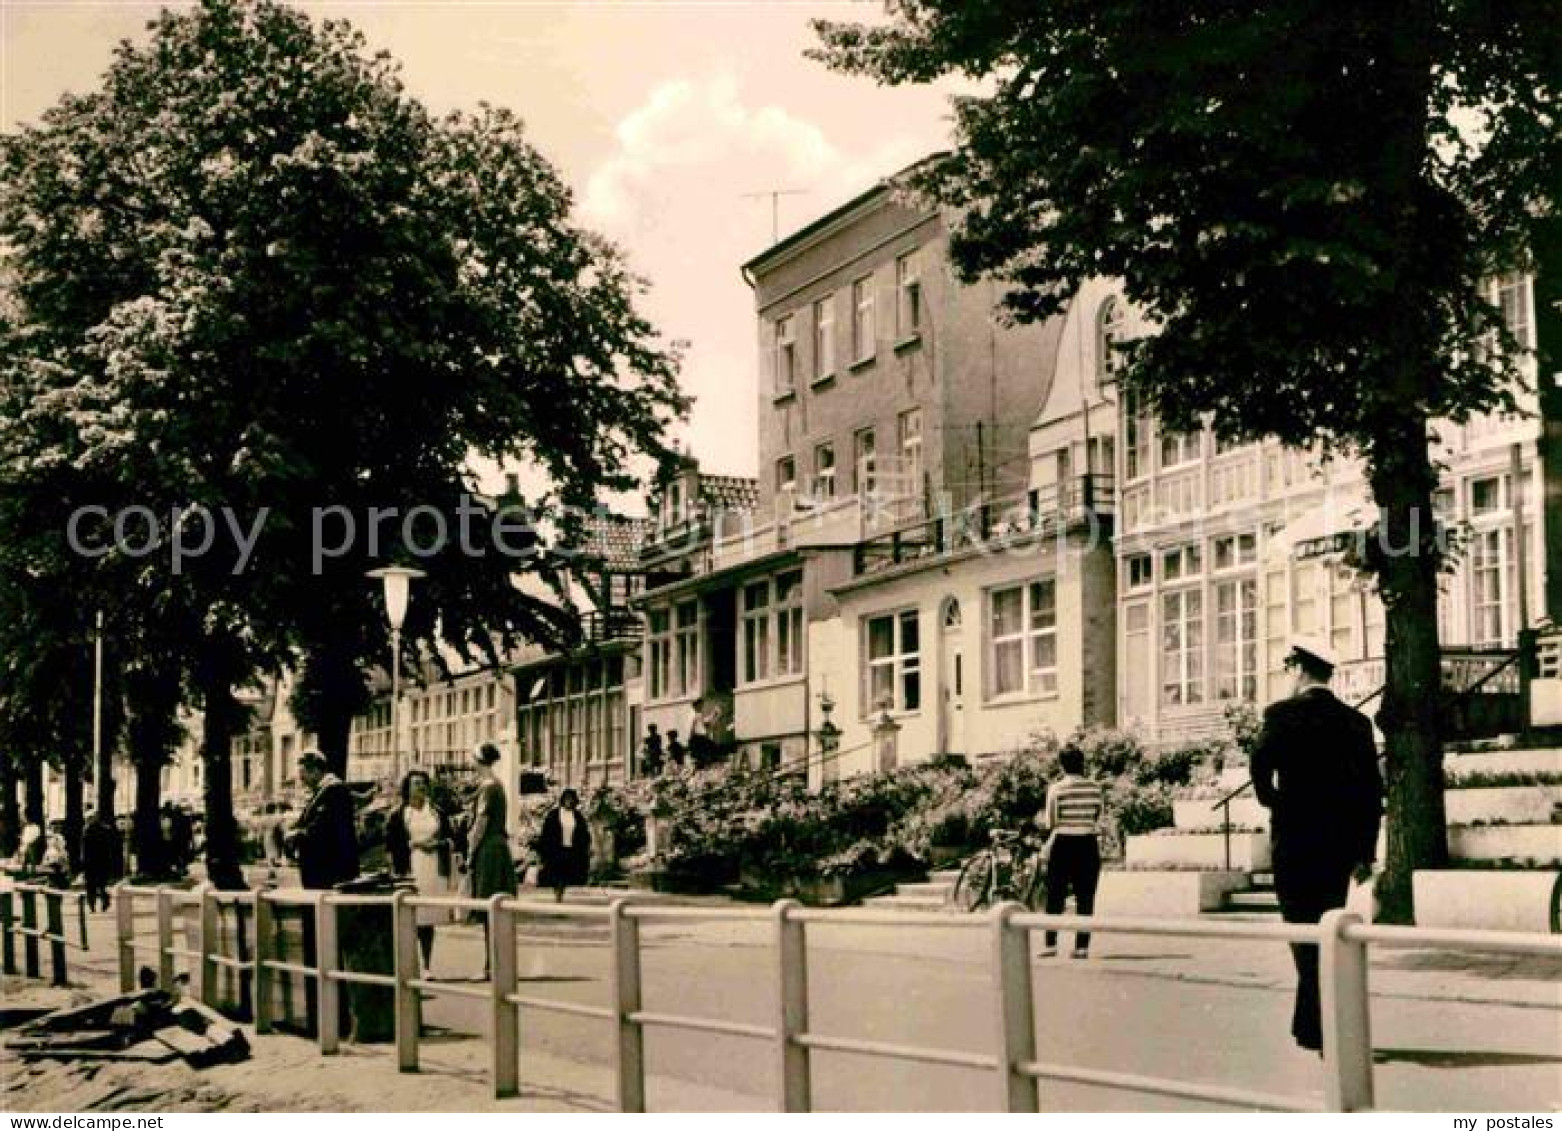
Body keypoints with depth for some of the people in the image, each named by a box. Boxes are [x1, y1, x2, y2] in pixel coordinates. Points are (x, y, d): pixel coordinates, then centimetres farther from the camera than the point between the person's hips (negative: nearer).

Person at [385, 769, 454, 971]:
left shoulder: (437, 813, 12)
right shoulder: (399, 814, 2)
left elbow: (449, 837, 15)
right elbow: (390, 842, -1)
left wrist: (438, 843, -4)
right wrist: (414, 844, -10)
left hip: (434, 870, 3)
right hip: (410, 869, -3)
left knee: (430, 917, 3)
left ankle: (427, 965, 9)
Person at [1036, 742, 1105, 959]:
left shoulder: (1056, 788, -8)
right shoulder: (1094, 788, 2)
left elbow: (1050, 822, -7)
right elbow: (1100, 818, 6)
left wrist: (1041, 819, 14)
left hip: (1062, 845, -3)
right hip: (1088, 844, 3)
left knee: (1055, 896, 5)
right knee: (1085, 898, 5)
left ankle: (1050, 943, 3)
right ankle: (1082, 946, 3)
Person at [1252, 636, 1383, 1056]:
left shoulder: (1283, 714, -7)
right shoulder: (1356, 721, 7)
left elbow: (1261, 764, -21)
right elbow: (1372, 789, 6)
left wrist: (1270, 800, 1)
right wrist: (1366, 852, 10)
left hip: (1295, 840, -5)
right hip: (1343, 844, 5)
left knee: (1306, 934, 0)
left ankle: (1328, 1035, -5)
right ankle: (1309, 1024, 22)